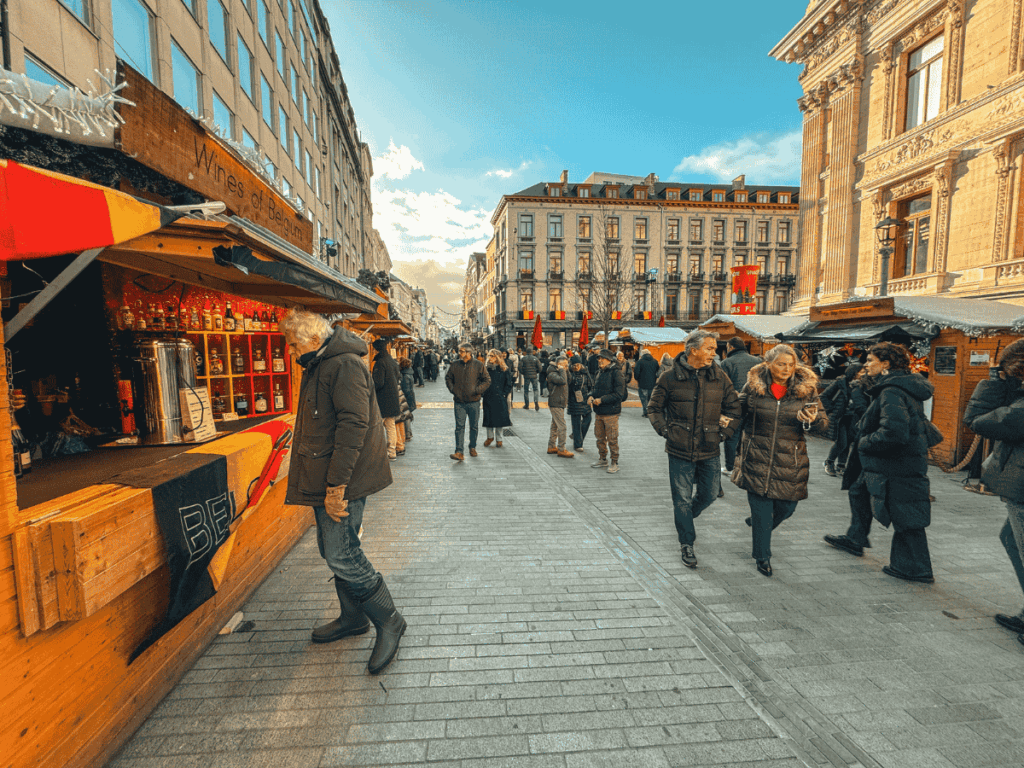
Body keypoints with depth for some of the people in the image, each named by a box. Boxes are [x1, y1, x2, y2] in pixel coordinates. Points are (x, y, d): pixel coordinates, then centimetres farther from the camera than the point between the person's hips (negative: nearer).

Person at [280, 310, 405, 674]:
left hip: (342, 480, -10)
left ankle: (389, 622, 11)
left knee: (342, 555, -7)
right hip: (324, 479, 10)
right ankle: (353, 617, 36)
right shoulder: (317, 366, 16)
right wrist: (326, 485, 20)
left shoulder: (345, 365, -17)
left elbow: (353, 425, -25)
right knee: (333, 549, 18)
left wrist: (336, 486, -25)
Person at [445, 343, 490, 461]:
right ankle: (459, 452, -7)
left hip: (474, 402, -1)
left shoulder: (478, 365, -2)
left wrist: (477, 390, -11)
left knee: (473, 426, 12)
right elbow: (448, 378, 18)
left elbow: (487, 380, 0)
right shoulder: (455, 364, 5)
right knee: (459, 427, -6)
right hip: (459, 402, 1)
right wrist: (452, 389, 3)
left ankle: (472, 447, 30)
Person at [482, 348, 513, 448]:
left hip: (500, 398, -2)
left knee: (499, 417, 3)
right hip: (488, 398, 3)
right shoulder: (486, 369, 6)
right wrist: (483, 393, 0)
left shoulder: (504, 370, -2)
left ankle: (498, 439, 18)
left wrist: (503, 394, -8)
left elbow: (508, 385, 0)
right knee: (488, 417, 7)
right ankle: (490, 437, 25)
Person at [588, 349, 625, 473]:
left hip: (611, 412, -7)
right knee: (600, 437, 16)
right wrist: (591, 396, -1)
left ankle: (614, 463, 13)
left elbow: (618, 394, -16)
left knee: (612, 439, 0)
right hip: (598, 411, 8)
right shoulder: (600, 372, 11)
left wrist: (602, 400, -21)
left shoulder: (616, 372, -12)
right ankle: (602, 460, 30)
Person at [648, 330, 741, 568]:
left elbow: (734, 407, 12)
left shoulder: (719, 377, 1)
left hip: (709, 450, 3)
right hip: (680, 450, -3)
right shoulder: (671, 378, -7)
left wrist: (723, 432, 4)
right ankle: (687, 544, 25)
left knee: (709, 494, 15)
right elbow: (654, 408, 3)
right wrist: (665, 430, -6)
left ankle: (685, 517, 46)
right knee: (683, 498, 6)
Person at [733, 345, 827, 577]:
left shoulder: (806, 388, -1)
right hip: (758, 458, -1)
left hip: (791, 460, 2)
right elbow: (740, 414, 11)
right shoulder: (753, 386, -3)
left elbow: (824, 422, 0)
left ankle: (758, 524, 42)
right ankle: (762, 556, 22)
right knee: (761, 508, 3)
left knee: (786, 507, 8)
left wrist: (814, 418, -21)